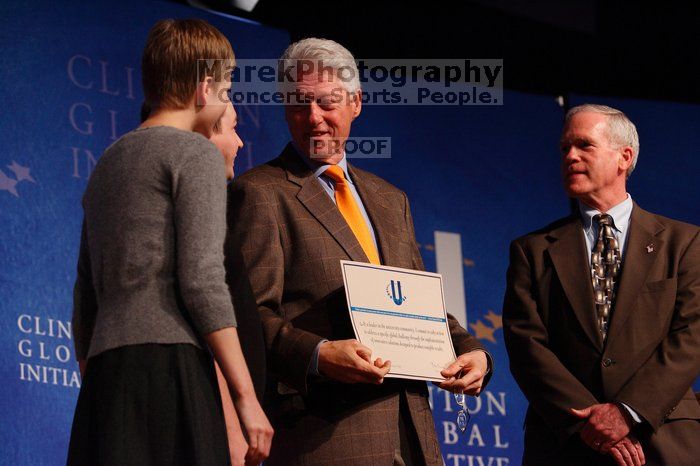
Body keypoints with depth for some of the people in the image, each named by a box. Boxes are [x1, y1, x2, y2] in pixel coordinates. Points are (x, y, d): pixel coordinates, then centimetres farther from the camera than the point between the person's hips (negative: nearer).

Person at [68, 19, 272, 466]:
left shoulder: (108, 162, 24)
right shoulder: (196, 153, 1)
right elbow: (202, 278, -10)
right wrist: (245, 396, -10)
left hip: (106, 367, 8)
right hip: (168, 365, -8)